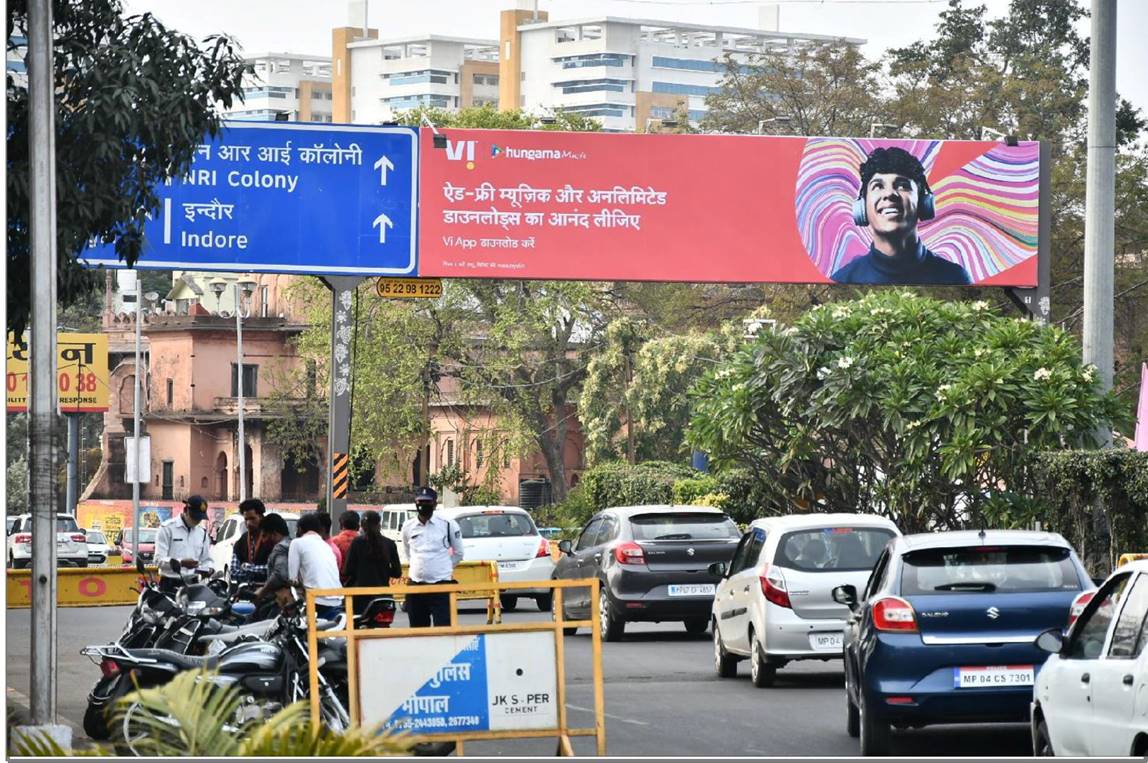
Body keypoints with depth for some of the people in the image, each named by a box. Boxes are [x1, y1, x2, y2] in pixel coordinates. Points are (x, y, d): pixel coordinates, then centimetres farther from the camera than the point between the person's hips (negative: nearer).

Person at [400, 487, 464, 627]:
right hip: (416, 585, 4)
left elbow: (458, 553, 9)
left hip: (441, 585, -4)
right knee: (417, 629, 9)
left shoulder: (447, 525, -3)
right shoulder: (408, 526, 6)